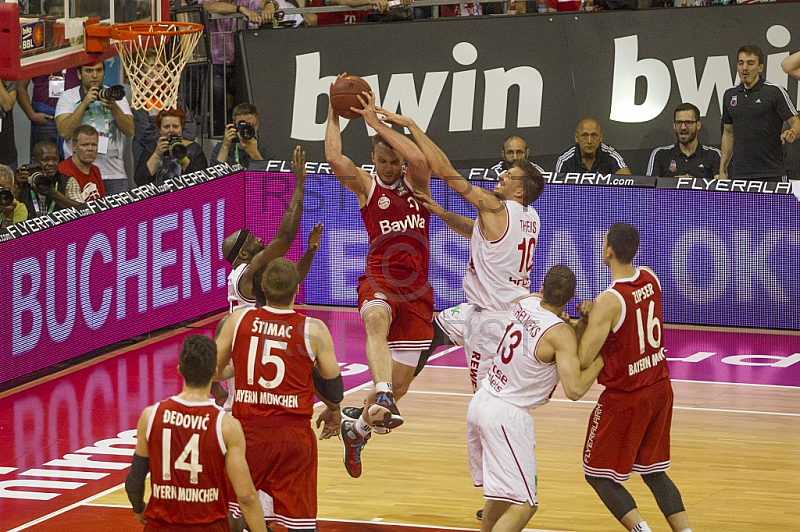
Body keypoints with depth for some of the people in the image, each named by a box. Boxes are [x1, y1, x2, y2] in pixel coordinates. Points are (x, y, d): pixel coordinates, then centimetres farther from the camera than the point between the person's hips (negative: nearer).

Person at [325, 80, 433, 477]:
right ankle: (383, 399, -56)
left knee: (401, 381, 5)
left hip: (416, 288, 2)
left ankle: (358, 429, 30)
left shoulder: (416, 180, 5)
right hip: (378, 280, -2)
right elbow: (335, 160, -16)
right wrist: (334, 115, -13)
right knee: (376, 320, -41)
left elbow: (418, 158, -19)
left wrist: (375, 122, -18)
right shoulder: (365, 185, 3)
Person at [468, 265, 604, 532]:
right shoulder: (560, 334, -18)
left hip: (480, 402, 8)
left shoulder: (525, 304, 3)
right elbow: (575, 390, -25)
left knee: (500, 494, 25)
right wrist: (601, 359, -10)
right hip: (506, 415, -8)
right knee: (524, 505, -8)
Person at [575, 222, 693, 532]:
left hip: (626, 399, -7)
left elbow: (583, 361, -24)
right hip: (660, 388, 7)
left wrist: (581, 324, -7)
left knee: (600, 476, 7)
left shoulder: (609, 302, -24)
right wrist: (593, 314, -2)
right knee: (654, 472, 19)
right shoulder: (650, 279, -2)